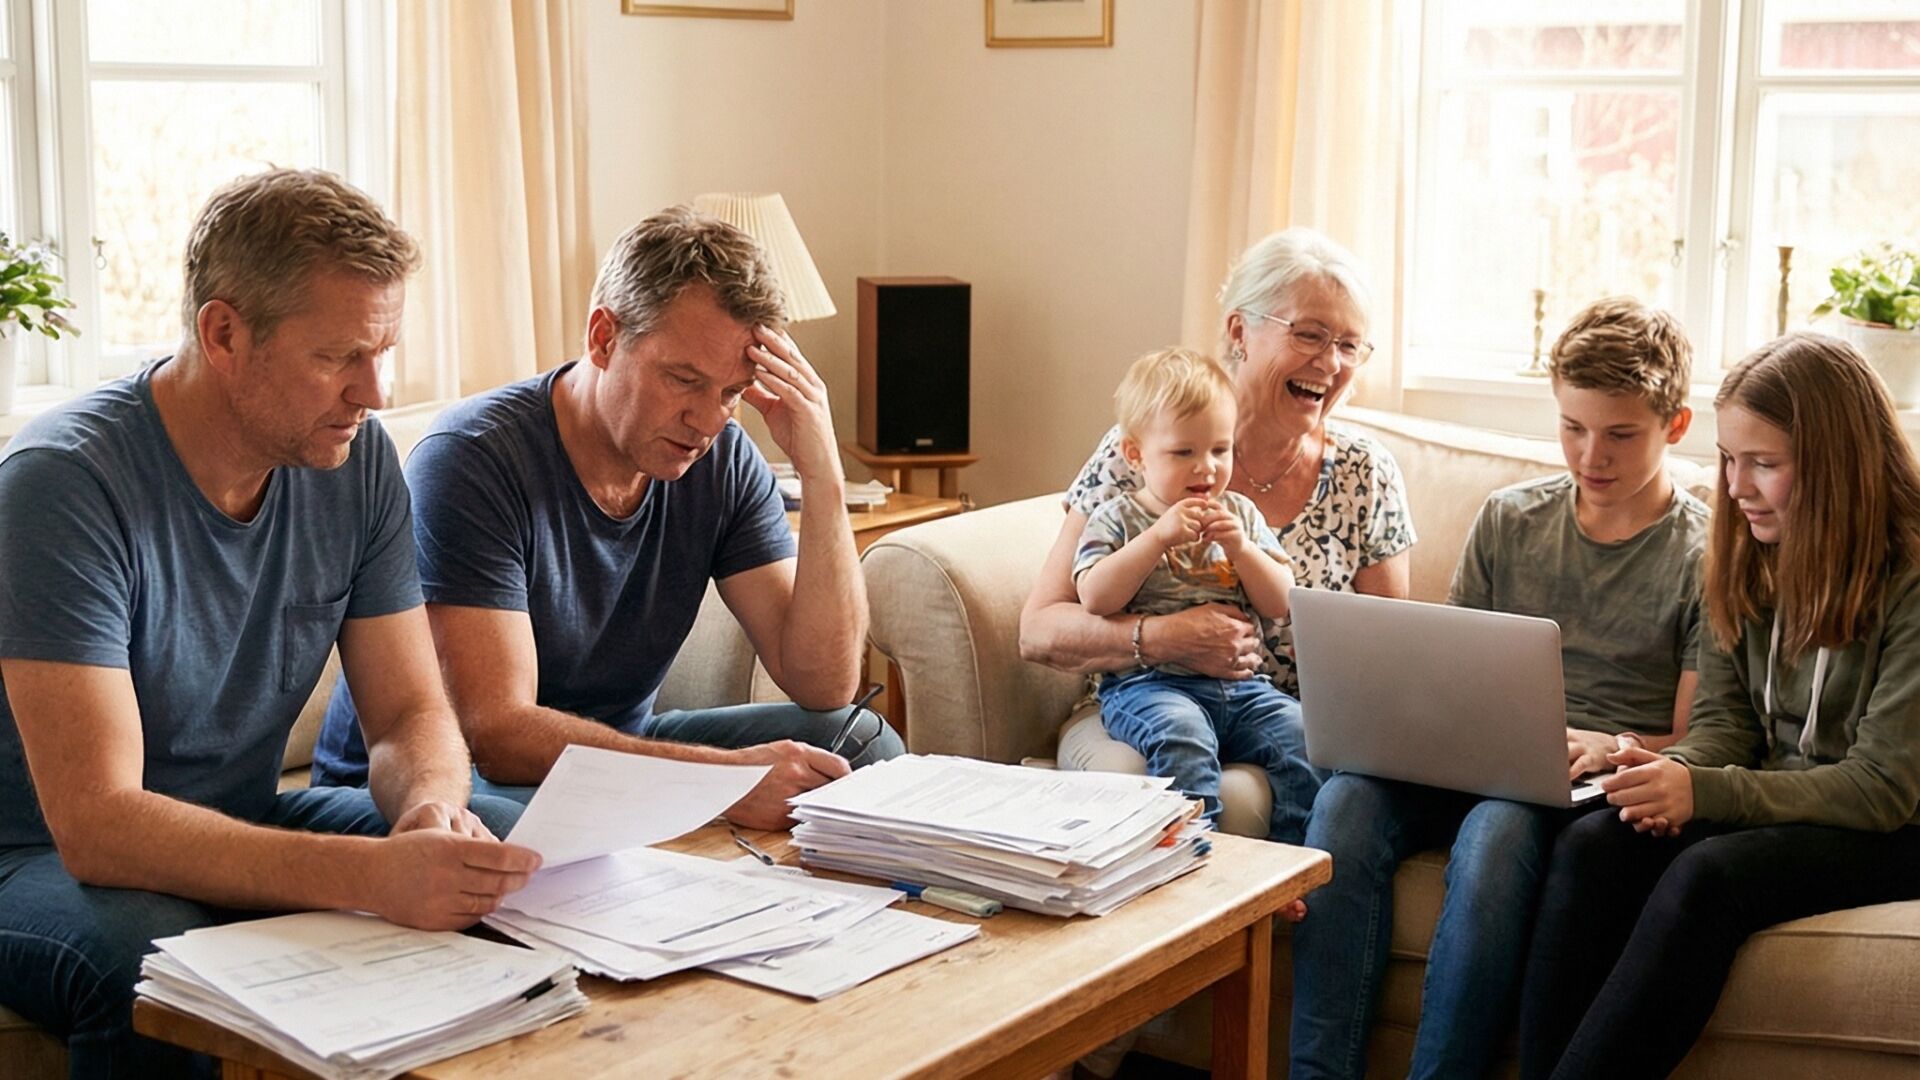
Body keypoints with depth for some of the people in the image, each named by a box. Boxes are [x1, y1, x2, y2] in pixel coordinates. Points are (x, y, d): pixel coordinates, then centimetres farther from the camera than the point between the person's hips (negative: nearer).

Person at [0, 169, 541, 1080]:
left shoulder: (356, 459, -5)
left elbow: (412, 711, 0)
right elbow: (96, 824, -31)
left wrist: (429, 802, -26)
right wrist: (375, 875, -44)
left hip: (244, 829, 6)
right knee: (154, 959, -38)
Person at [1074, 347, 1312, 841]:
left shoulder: (1240, 514, 16)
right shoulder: (1117, 519, 6)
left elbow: (1281, 604, 10)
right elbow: (1095, 598, -11)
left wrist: (1240, 547, -6)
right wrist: (1159, 536, -15)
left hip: (1241, 686, 4)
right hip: (1150, 683, -4)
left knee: (1303, 738, -19)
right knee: (1181, 738, -35)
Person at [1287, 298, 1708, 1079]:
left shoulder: (1705, 554, 3)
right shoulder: (1508, 521, 16)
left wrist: (1619, 746, -20)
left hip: (1605, 784, -4)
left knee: (1496, 829, -38)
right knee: (1348, 795, -28)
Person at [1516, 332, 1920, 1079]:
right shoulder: (1748, 555, 5)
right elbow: (1724, 718, 7)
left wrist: (1703, 792, -25)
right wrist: (1677, 772, -17)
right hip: (1768, 802, 6)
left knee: (1707, 874, -34)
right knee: (1592, 844, -24)